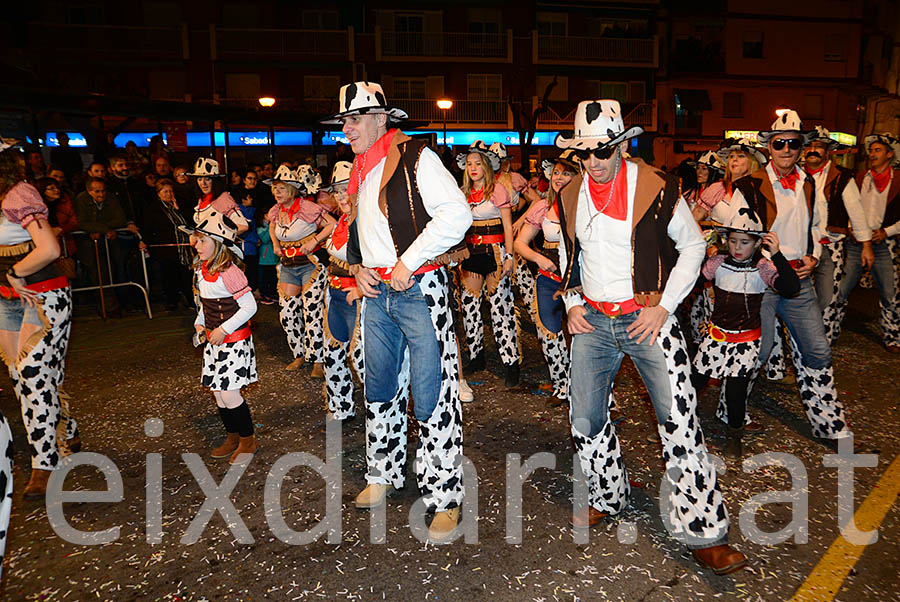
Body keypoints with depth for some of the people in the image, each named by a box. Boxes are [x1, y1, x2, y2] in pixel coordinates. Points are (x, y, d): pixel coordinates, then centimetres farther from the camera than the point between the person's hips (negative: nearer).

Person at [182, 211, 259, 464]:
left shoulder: (229, 271, -20)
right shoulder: (202, 270, 7)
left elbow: (249, 307, -21)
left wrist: (223, 330, -20)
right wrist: (200, 324, 8)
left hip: (234, 340, -9)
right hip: (213, 339, 9)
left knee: (228, 393, -6)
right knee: (218, 393, 13)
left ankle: (248, 440, 13)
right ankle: (233, 437, 30)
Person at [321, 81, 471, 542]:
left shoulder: (415, 158, -9)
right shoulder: (360, 171, 16)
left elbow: (457, 214, -19)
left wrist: (409, 262, -18)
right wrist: (357, 267, 7)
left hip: (420, 289, -8)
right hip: (377, 294, 8)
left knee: (431, 398, -4)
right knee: (379, 390, 17)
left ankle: (445, 498, 10)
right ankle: (383, 475, 36)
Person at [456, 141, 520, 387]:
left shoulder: (497, 190, -2)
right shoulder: (463, 192, 12)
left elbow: (508, 226, -3)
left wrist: (509, 256, -10)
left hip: (494, 252, -5)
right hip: (470, 253, 6)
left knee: (500, 307, -7)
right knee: (468, 305, 7)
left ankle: (511, 363, -1)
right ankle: (476, 357, 21)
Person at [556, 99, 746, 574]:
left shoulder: (656, 188, -7)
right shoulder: (570, 196, 6)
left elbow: (693, 244, 0)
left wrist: (664, 306, -8)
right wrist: (572, 301, 7)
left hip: (648, 317, -4)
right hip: (592, 321, 4)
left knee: (680, 420, -8)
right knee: (585, 419, 8)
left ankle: (703, 533, 5)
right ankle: (608, 498, 32)